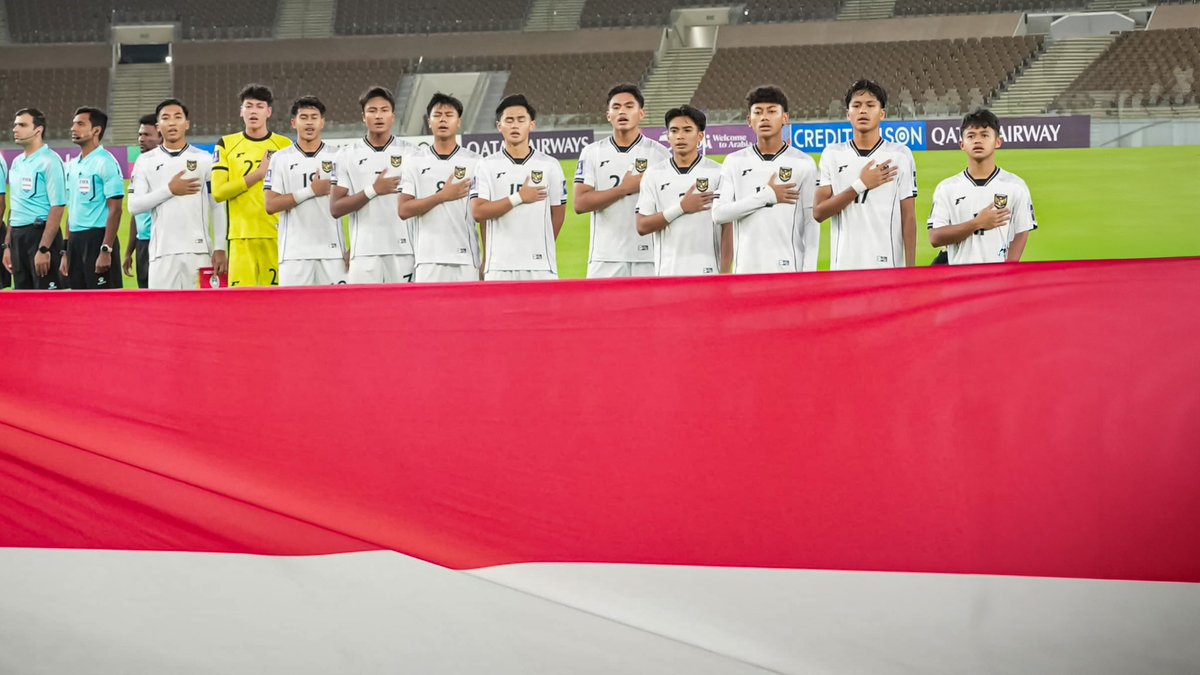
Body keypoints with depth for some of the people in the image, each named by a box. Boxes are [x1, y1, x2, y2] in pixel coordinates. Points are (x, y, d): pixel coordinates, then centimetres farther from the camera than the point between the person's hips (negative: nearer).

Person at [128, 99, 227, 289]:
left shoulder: (204, 160, 7)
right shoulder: (145, 162, 8)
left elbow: (217, 208, 6)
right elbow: (134, 206, 1)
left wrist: (220, 248, -3)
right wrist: (169, 190, -9)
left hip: (198, 251, 0)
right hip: (162, 252, 0)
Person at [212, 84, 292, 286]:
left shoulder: (284, 146, 9)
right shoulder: (227, 145, 9)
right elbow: (218, 191, -1)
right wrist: (258, 174, -7)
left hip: (277, 235, 0)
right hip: (241, 236, 0)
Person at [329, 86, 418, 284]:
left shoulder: (410, 153, 7)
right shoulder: (347, 156, 7)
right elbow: (335, 208, 2)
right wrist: (373, 190, -10)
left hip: (403, 251, 0)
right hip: (364, 253, 0)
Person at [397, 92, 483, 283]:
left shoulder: (475, 163, 7)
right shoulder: (415, 163, 8)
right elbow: (404, 210, 0)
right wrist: (442, 196, -11)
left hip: (467, 259, 0)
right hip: (428, 259, 0)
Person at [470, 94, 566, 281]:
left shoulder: (550, 165, 7)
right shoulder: (487, 165, 5)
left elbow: (558, 213, 13)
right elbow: (478, 212, -5)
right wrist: (518, 198, -7)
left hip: (540, 265, 0)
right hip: (499, 266, 0)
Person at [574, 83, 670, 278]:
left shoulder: (659, 154, 4)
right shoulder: (592, 153, 7)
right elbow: (580, 203, -3)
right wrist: (625, 188, -10)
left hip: (649, 257, -1)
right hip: (605, 260, 1)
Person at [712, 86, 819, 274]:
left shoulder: (803, 163, 3)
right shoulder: (735, 162, 8)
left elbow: (811, 222, 1)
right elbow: (718, 212, -2)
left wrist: (808, 272, -7)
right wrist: (766, 196, -7)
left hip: (790, 268, -2)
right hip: (747, 270, 2)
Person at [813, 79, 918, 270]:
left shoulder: (900, 155, 4)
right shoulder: (832, 155, 8)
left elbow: (908, 218, 2)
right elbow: (818, 212, 0)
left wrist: (910, 269, -4)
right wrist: (860, 185, -8)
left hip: (888, 268, -1)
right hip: (844, 268, 1)